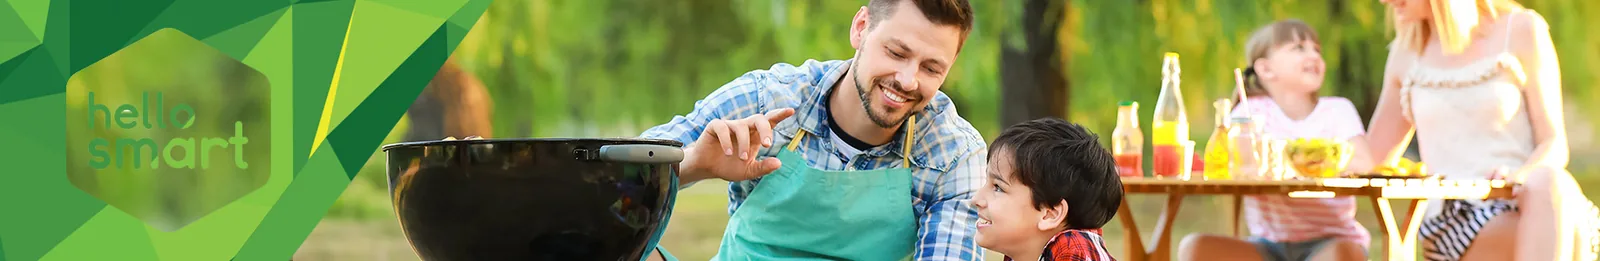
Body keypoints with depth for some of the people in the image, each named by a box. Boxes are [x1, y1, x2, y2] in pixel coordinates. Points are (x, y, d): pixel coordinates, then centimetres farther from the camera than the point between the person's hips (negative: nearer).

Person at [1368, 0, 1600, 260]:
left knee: (1548, 182, -39)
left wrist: (1520, 177, -20)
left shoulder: (1521, 31, 6)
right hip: (1453, 222, 1)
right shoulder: (1407, 52, 16)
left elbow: (1554, 145, 1)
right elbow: (1376, 158, 23)